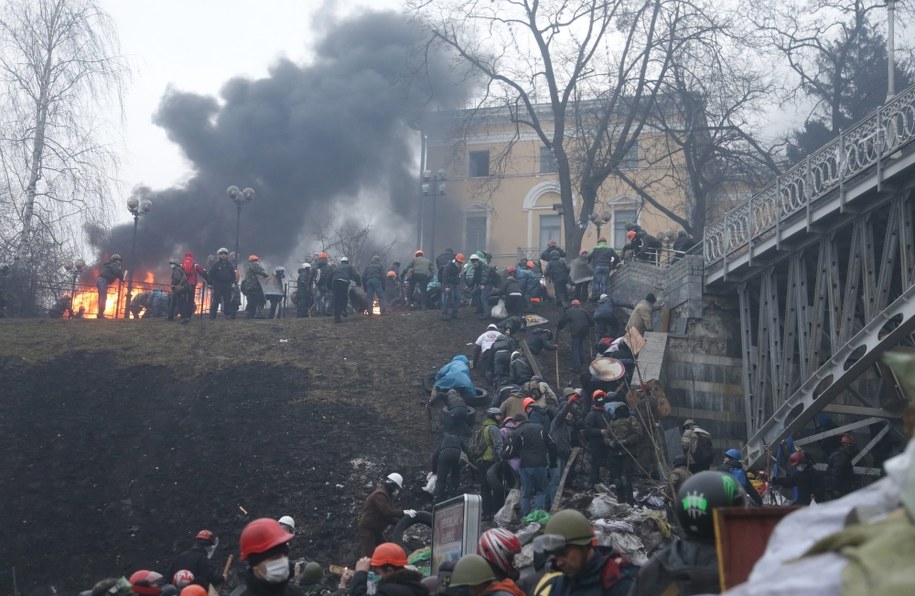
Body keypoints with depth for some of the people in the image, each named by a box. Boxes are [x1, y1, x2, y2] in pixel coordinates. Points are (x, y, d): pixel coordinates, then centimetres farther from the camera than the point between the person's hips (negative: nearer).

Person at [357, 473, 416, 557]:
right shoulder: (379, 495, -19)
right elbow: (387, 512, -32)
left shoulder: (387, 495, 14)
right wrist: (405, 512, -33)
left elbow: (389, 517, 13)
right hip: (367, 530, -10)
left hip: (376, 530, 10)